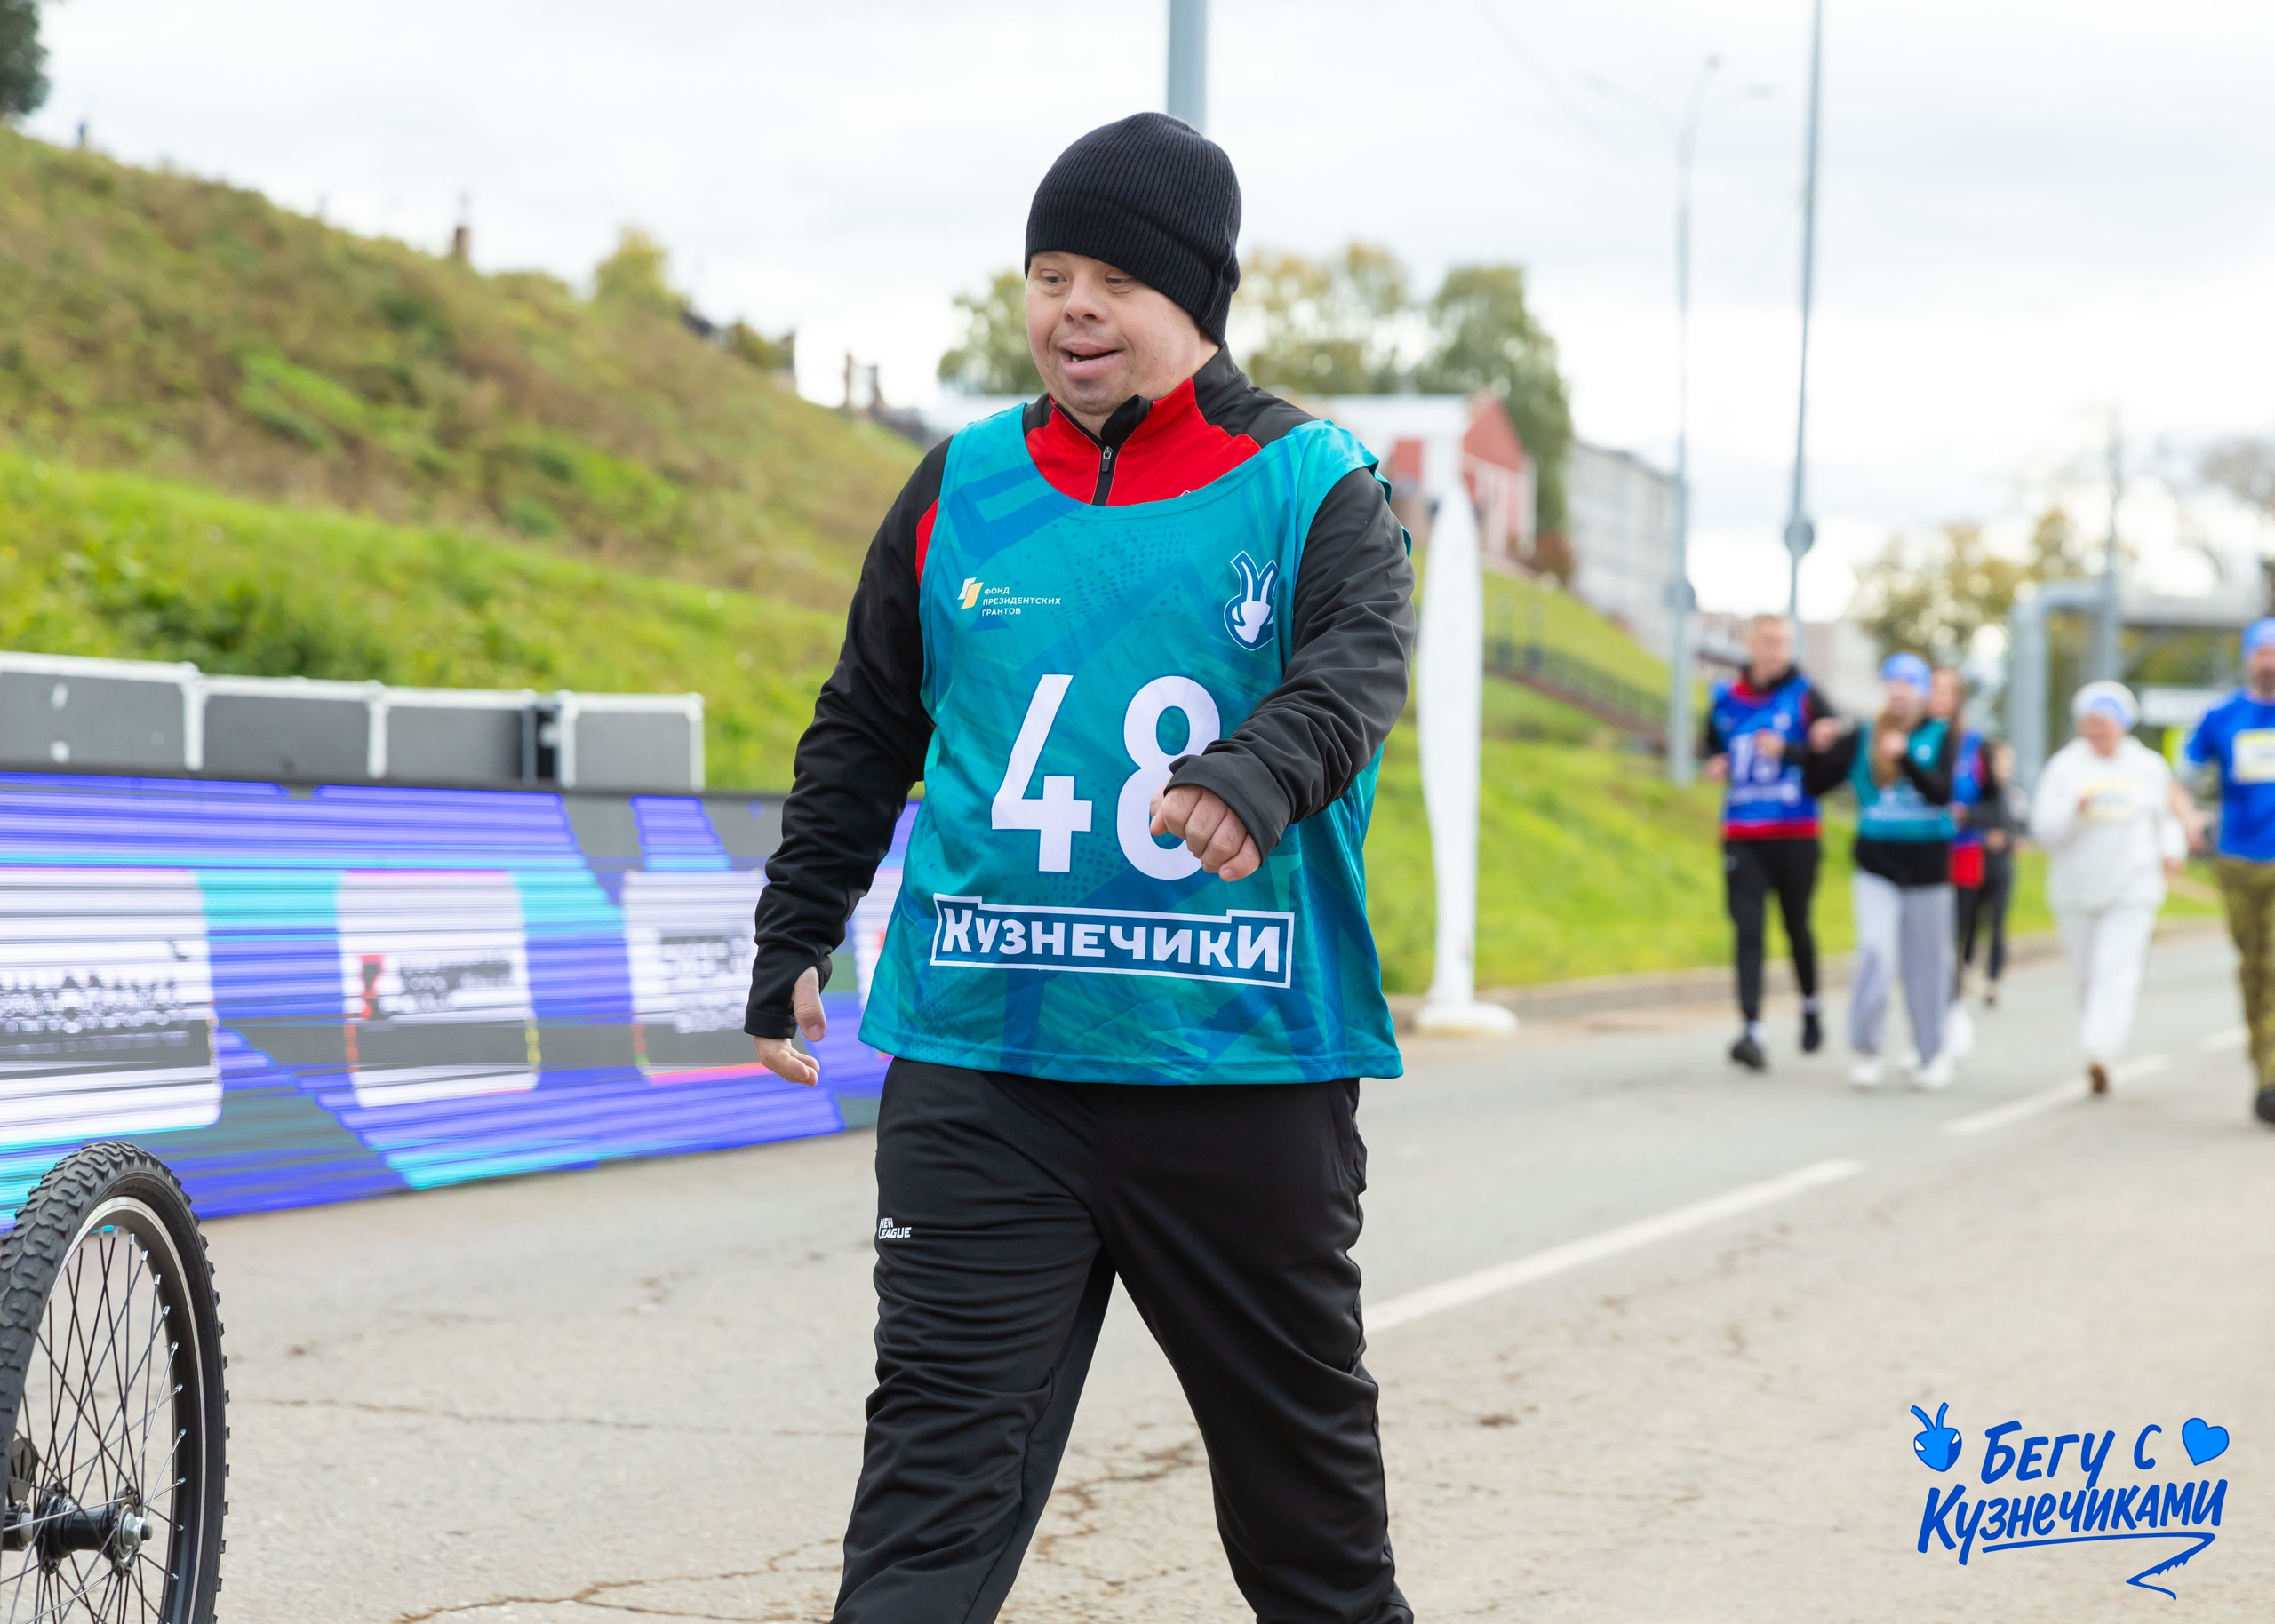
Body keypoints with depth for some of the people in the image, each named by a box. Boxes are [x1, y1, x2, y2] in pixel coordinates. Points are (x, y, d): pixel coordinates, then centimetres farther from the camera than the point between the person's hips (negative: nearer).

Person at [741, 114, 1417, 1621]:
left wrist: (1258, 774, -40)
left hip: (1245, 1070, -1)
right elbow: (865, 733, 18)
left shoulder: (1313, 488, 0)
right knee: (941, 1451, -6)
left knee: (1301, 1439, 14)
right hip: (982, 1067, 1)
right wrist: (793, 939, 15)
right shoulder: (963, 486, 8)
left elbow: (1359, 665, -20)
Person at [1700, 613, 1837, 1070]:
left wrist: (1788, 751, -20)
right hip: (1741, 837, 2)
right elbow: (1709, 742, 26)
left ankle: (1811, 1007, 36)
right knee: (1748, 931, -9)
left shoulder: (1804, 697, -2)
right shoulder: (1725, 699, 8)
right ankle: (1753, 1030, -17)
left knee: (1797, 926, 10)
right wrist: (1714, 762, 4)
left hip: (1795, 835, -2)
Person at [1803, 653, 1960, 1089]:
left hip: (1927, 865, 0)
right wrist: (1819, 750, -15)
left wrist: (1905, 759, -30)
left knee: (1926, 963, 7)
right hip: (1876, 866, 0)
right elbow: (1816, 786, 4)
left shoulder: (1941, 738, 2)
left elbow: (1942, 792, -15)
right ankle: (1868, 1051, -6)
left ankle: (1933, 1053, 22)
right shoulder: (1861, 738, 5)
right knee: (1875, 953, -16)